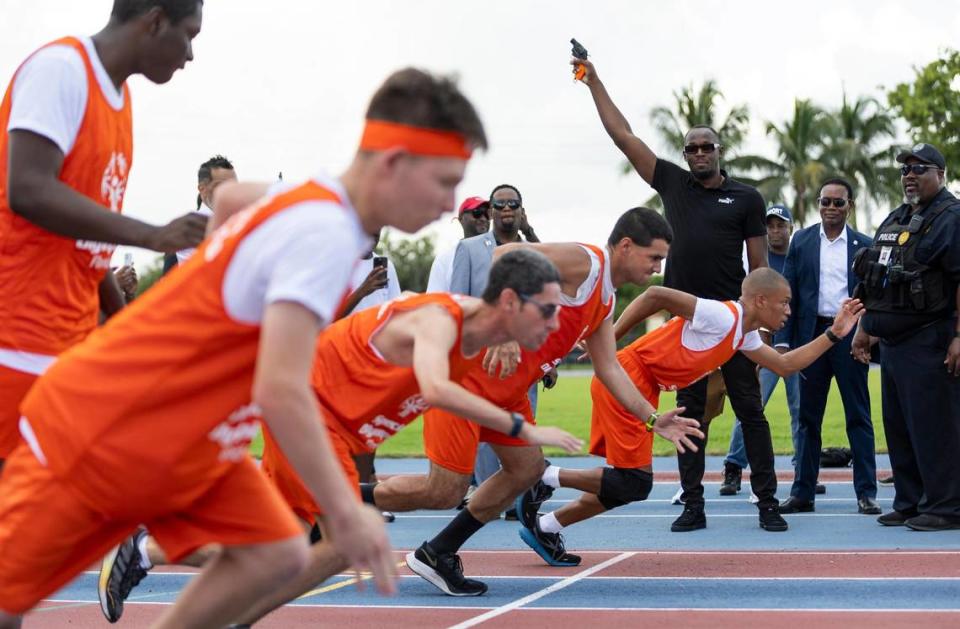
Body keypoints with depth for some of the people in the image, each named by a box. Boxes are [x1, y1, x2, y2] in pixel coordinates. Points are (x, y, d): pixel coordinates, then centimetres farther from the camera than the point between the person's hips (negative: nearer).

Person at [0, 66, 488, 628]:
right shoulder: (325, 236, -27)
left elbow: (228, 197, 24)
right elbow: (281, 391, -32)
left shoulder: (314, 199, 1)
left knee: (276, 555, -6)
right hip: (95, 434, -9)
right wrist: (345, 512, -27)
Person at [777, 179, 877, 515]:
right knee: (808, 418, 6)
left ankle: (866, 493, 6)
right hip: (812, 334, 1)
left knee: (858, 417, 2)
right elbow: (789, 294, 5)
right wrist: (783, 340, -2)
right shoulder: (802, 241, 7)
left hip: (850, 336, -1)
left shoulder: (863, 245, 5)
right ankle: (802, 493, 11)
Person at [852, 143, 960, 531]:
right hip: (891, 340, 9)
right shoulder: (894, 221, 19)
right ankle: (908, 503, 20)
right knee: (898, 426, 12)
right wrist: (864, 328, 22)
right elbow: (873, 282, 25)